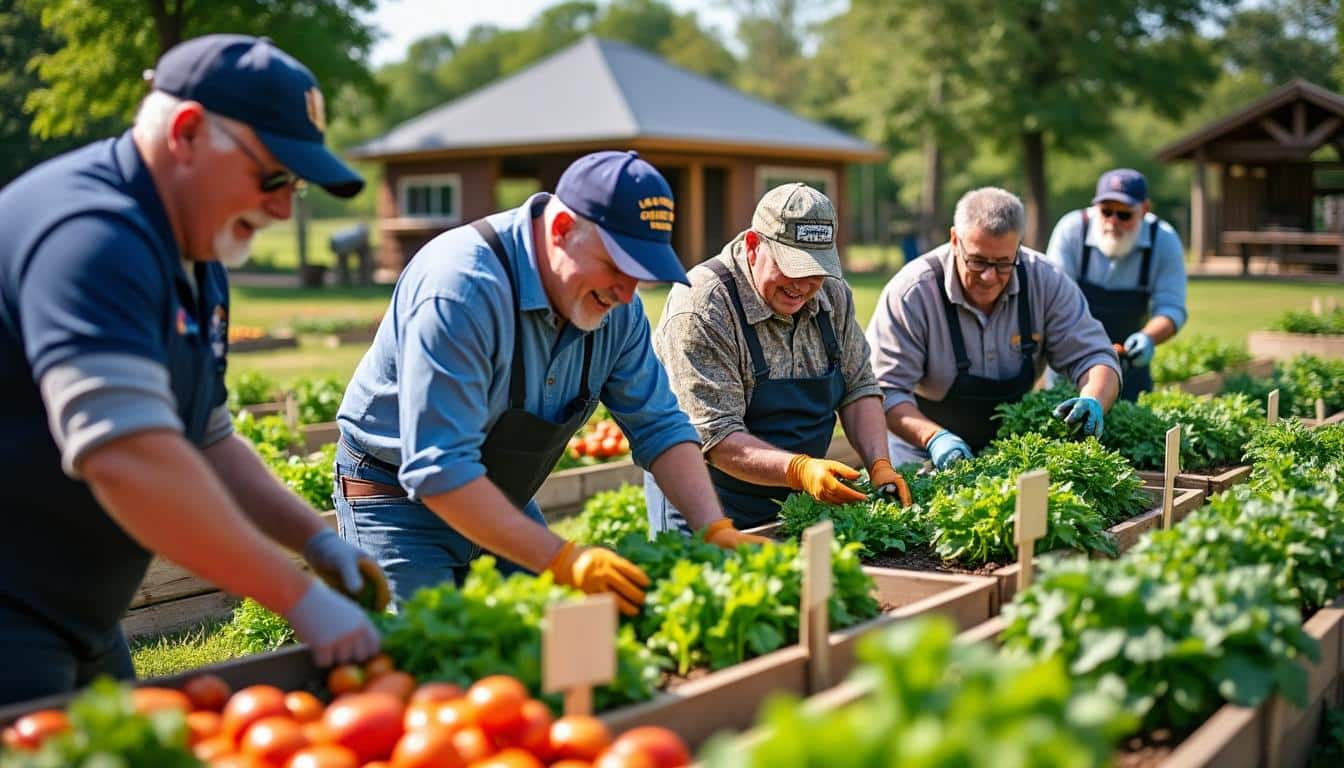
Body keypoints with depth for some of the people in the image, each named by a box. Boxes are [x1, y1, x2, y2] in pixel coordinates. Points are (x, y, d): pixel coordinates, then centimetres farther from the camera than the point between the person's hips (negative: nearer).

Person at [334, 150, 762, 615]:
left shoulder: (614, 305, -8)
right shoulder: (460, 288, -31)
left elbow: (659, 426, -1)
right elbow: (437, 470, -35)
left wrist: (716, 531, -17)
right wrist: (564, 561, -40)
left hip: (504, 503, 7)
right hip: (399, 501, -6)